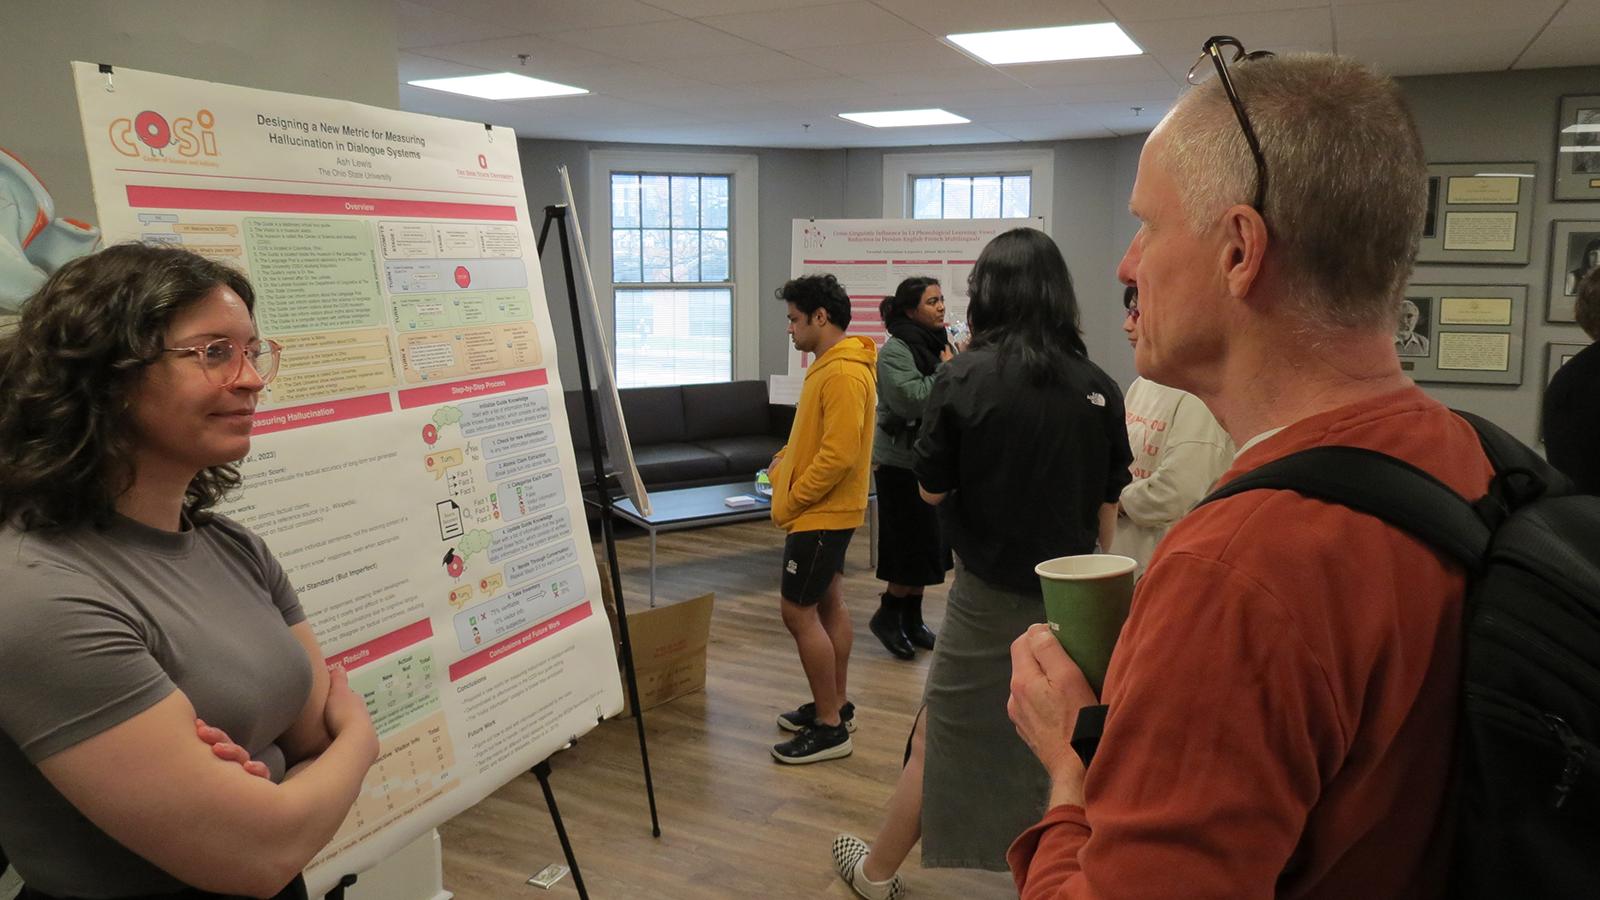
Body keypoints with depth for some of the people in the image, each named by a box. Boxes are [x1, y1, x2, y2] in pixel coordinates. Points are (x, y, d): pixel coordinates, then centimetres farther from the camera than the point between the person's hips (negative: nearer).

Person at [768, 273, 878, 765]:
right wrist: (789, 458, 7)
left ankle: (830, 728, 2)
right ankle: (835, 704, 29)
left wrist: (791, 499, -17)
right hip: (826, 510, 10)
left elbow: (839, 453, -26)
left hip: (821, 513, -10)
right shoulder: (829, 365, 11)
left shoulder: (844, 374, -21)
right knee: (827, 602, 16)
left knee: (798, 611, -6)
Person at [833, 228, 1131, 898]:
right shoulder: (1096, 386, -3)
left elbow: (931, 489, -5)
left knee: (942, 742, 14)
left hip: (992, 597, -3)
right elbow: (1109, 504, 4)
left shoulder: (964, 378, -14)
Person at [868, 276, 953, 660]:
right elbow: (913, 399, -26)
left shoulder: (940, 344, 8)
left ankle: (911, 619, 25)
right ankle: (886, 614, 13)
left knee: (927, 546, 12)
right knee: (915, 545, -4)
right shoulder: (895, 350, -14)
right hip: (902, 460, -8)